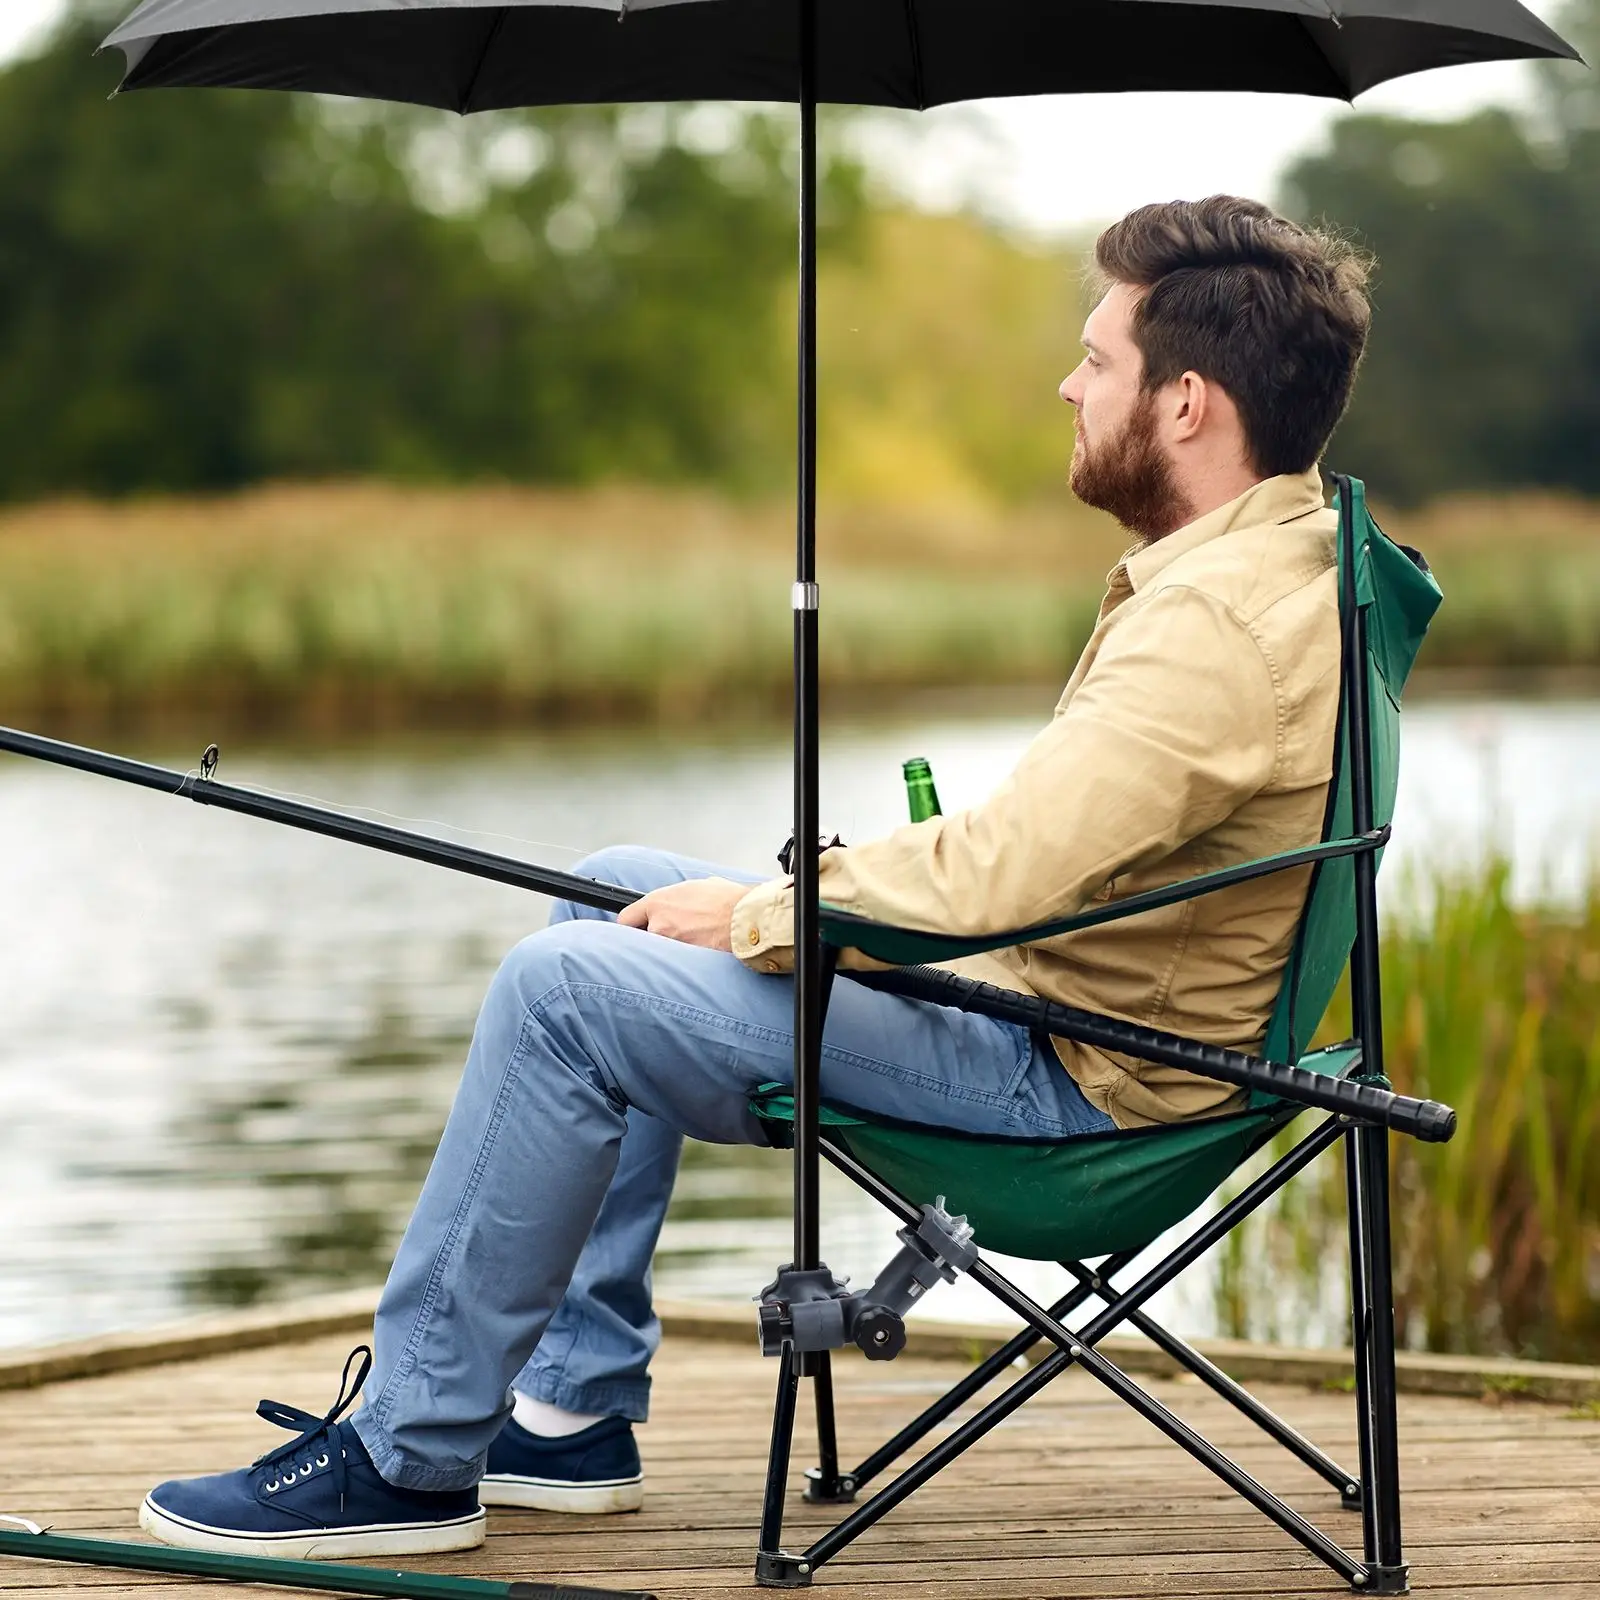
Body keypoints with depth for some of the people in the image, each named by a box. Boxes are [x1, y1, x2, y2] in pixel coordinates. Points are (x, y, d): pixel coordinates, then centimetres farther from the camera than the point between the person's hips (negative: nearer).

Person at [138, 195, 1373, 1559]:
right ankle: (573, 1407, 17)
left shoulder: (1226, 621, -25)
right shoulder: (1269, 552, 8)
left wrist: (755, 913, -15)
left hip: (1070, 1072, -11)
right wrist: (852, 874, 9)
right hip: (1045, 980, 11)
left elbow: (995, 881, -31)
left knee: (564, 987, -16)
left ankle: (408, 1458, -4)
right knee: (615, 893, 15)